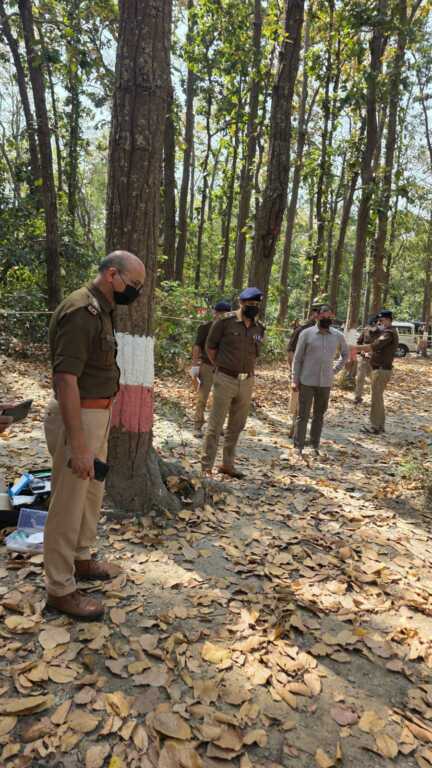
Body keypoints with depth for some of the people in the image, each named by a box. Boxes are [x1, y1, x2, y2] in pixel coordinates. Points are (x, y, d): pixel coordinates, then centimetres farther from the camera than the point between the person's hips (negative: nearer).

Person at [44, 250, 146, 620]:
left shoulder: (101, 309, 11)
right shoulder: (81, 311, -21)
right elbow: (66, 379, -27)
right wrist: (78, 445, -27)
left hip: (98, 414, 10)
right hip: (77, 417, -10)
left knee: (92, 493, 22)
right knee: (68, 503, 3)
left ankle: (81, 559, 41)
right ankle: (61, 589, 19)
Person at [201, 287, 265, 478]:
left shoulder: (259, 328, 6)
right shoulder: (226, 322, -8)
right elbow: (210, 346, 0)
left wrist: (250, 370, 11)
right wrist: (220, 366, 2)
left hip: (247, 382, 5)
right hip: (225, 379, -5)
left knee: (236, 426, 13)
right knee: (215, 425, -2)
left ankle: (228, 464, 27)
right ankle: (206, 466, 6)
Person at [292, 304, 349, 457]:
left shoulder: (338, 336, 3)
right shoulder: (306, 334, -4)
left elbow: (346, 354, 20)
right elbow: (297, 358, -2)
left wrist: (335, 370, 8)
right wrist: (295, 380, -7)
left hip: (326, 383, 3)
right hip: (307, 381, -3)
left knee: (319, 415, 10)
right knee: (303, 415, 1)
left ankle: (315, 445, 20)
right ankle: (298, 446, 7)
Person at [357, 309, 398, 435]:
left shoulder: (389, 333, -16)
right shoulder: (388, 332, 18)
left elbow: (375, 345, -30)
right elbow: (378, 348, 15)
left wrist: (357, 348, -30)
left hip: (381, 370, -11)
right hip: (381, 369, 11)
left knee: (376, 399, -5)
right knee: (379, 398, 17)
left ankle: (376, 427, 0)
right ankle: (380, 425, 24)